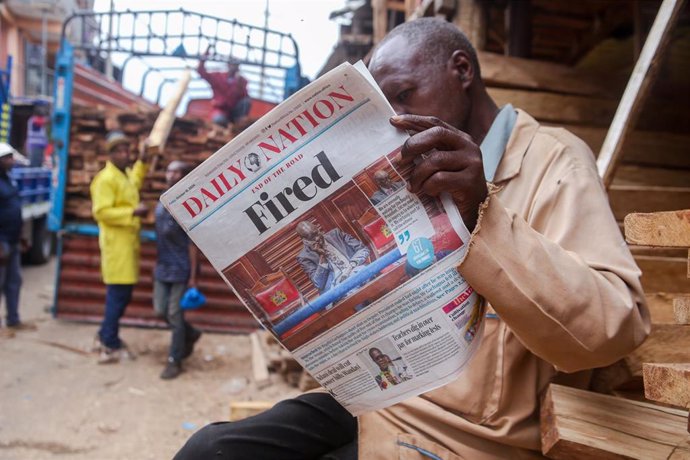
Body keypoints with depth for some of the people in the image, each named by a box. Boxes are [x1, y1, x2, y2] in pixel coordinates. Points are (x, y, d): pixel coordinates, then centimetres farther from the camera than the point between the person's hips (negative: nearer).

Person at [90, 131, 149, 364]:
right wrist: (133, 212, -25)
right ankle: (110, 347, 1)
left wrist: (142, 160, 28)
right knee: (118, 293, -7)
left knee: (122, 293, 15)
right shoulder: (106, 179, -16)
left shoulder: (126, 174, 13)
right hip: (116, 243, -10)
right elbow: (101, 212, -23)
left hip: (128, 241, 10)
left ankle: (106, 336, 27)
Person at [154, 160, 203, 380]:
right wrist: (157, 263, 18)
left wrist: (193, 276, -15)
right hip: (162, 268, 7)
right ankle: (190, 334, 36)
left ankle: (175, 361, 13)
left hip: (181, 269, -7)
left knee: (174, 314, -1)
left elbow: (193, 243, -14)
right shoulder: (161, 203, 10)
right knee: (161, 310, 12)